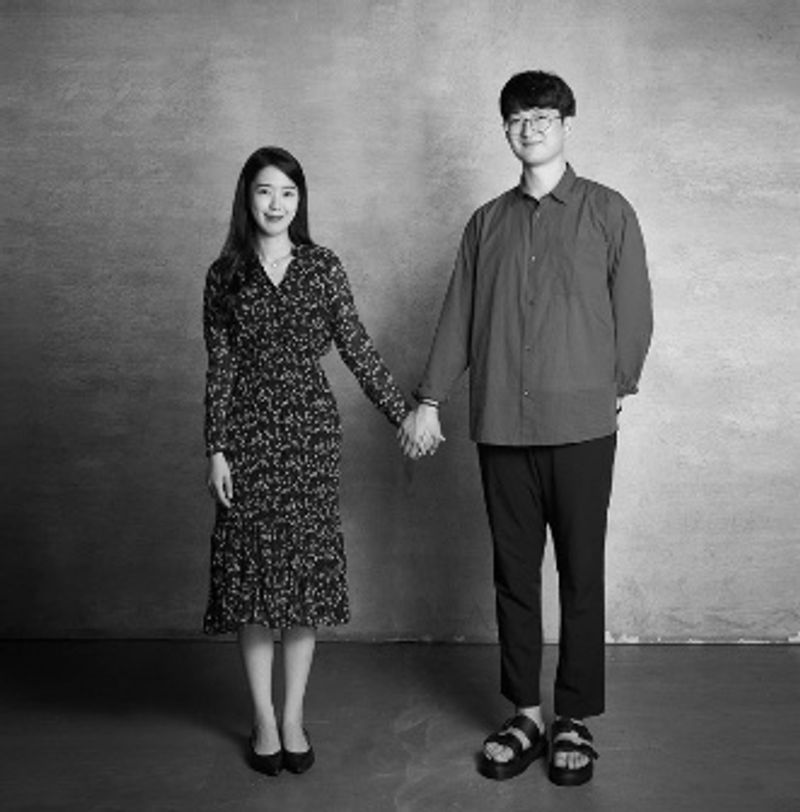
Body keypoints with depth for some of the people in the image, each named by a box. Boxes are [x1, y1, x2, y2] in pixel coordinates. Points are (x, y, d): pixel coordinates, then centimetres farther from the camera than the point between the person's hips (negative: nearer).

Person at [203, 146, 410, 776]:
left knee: (307, 566, 3)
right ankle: (263, 719, 17)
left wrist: (404, 413, 1)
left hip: (310, 429, 0)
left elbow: (358, 348, 4)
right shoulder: (225, 274, 4)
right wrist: (217, 450, -2)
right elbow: (220, 368, 2)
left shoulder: (323, 267, 4)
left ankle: (294, 716, 16)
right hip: (249, 433, 0)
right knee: (253, 571, 3)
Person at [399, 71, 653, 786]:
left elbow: (634, 313, 4)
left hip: (581, 425, -3)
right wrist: (429, 401, 6)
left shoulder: (609, 212, 4)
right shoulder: (487, 222, 13)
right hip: (501, 425, 3)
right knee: (514, 573, 8)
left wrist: (613, 390, 1)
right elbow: (458, 317, 11)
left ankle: (576, 721, 17)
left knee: (581, 573, 4)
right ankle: (525, 715, 20)